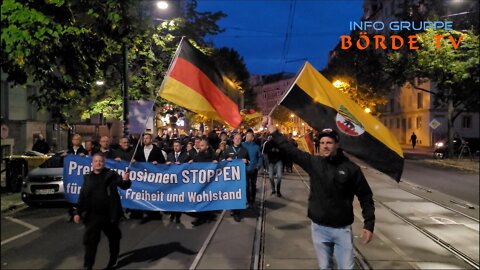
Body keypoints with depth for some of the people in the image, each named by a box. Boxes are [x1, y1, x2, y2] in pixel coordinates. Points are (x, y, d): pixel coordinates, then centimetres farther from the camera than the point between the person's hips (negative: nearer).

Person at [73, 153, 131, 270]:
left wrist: (126, 180, -36)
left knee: (113, 238, 14)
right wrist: (78, 212, 6)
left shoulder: (111, 175, -3)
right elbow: (82, 196, 10)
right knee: (90, 240, 3)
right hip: (92, 215, 2)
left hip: (109, 214, -2)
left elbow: (123, 186, -12)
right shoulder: (87, 178, 7)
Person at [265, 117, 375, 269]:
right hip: (319, 228, 2)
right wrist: (273, 131, 4)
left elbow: (365, 197, -3)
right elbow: (290, 150, 3)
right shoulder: (313, 162, -2)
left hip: (342, 229, -2)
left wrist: (369, 225, -6)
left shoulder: (351, 168, -8)